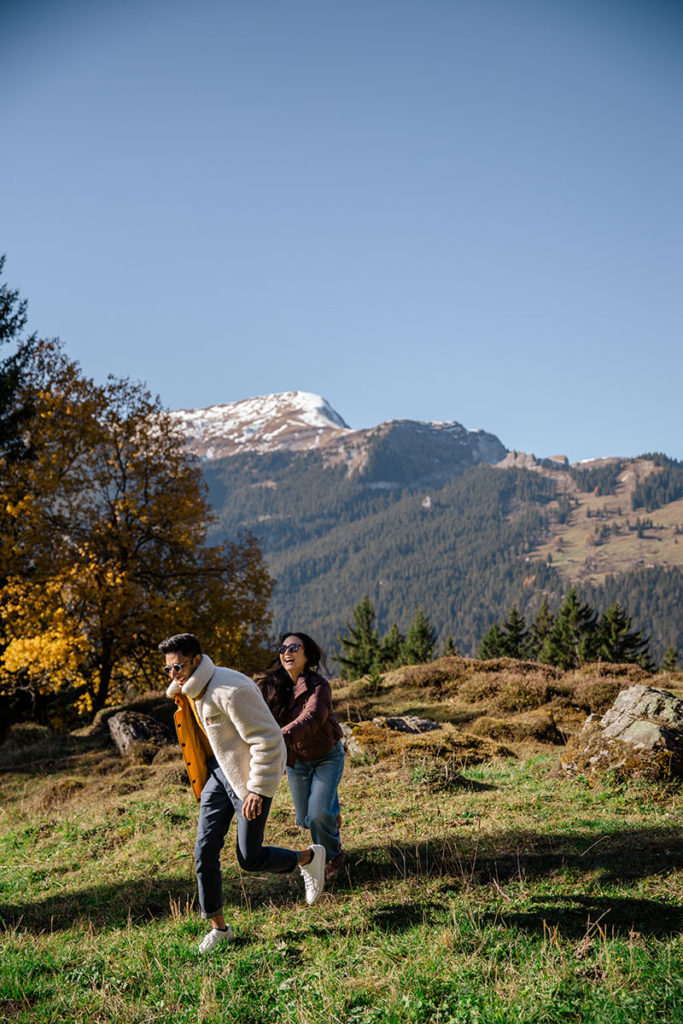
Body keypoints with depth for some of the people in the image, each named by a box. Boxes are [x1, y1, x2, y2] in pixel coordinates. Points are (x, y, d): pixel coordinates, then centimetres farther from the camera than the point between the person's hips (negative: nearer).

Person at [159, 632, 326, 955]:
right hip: (218, 772, 8)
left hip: (250, 776, -8)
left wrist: (257, 790, -22)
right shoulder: (190, 692, 2)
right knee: (205, 853, 1)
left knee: (249, 859, -1)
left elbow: (267, 740, -24)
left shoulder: (230, 691, -26)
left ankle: (309, 857, 26)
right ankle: (219, 928, 16)